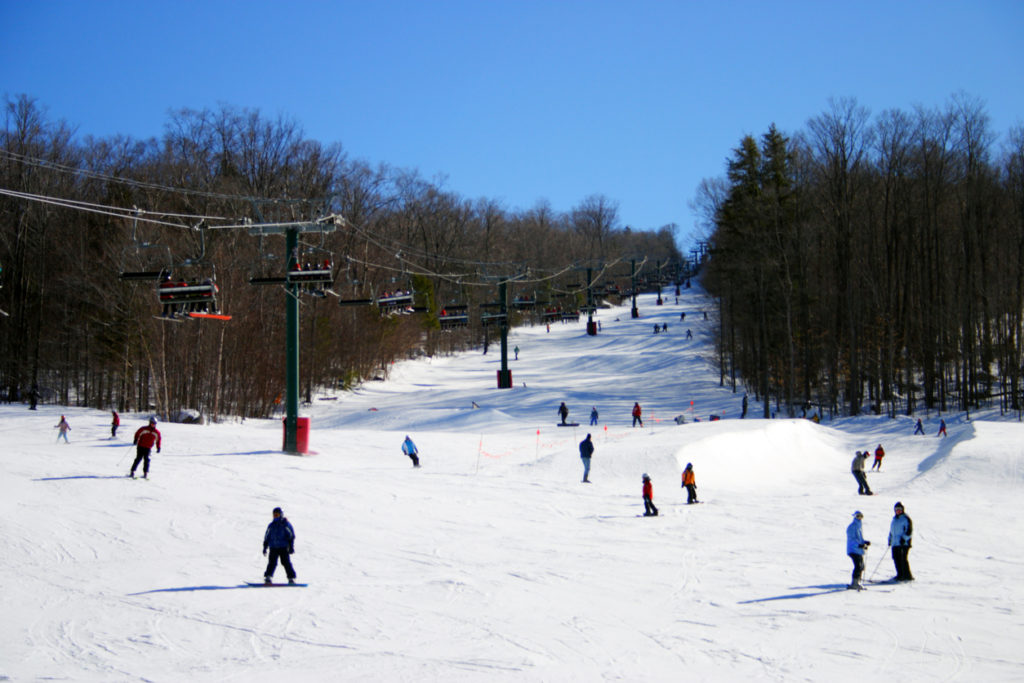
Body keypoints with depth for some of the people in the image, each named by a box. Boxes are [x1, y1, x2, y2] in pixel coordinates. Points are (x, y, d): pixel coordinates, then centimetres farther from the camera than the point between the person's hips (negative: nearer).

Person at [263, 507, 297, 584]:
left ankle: (291, 578, -2)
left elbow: (291, 536, 2)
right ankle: (268, 577, -7)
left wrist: (291, 546, -5)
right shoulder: (271, 525, 15)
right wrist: (265, 547, 16)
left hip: (283, 547, -3)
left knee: (286, 562, -7)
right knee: (272, 563, -8)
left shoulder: (286, 524, 3)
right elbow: (266, 537, 21)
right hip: (273, 547, 3)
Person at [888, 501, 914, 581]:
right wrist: (890, 539, 20)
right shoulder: (894, 519, 20)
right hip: (895, 543, 8)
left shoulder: (906, 518, -4)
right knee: (896, 558, 3)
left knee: (904, 559, -11)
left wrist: (904, 538, -19)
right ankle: (900, 575, 10)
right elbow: (891, 530, 29)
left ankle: (907, 576, -7)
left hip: (904, 543, -8)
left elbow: (909, 530, -10)